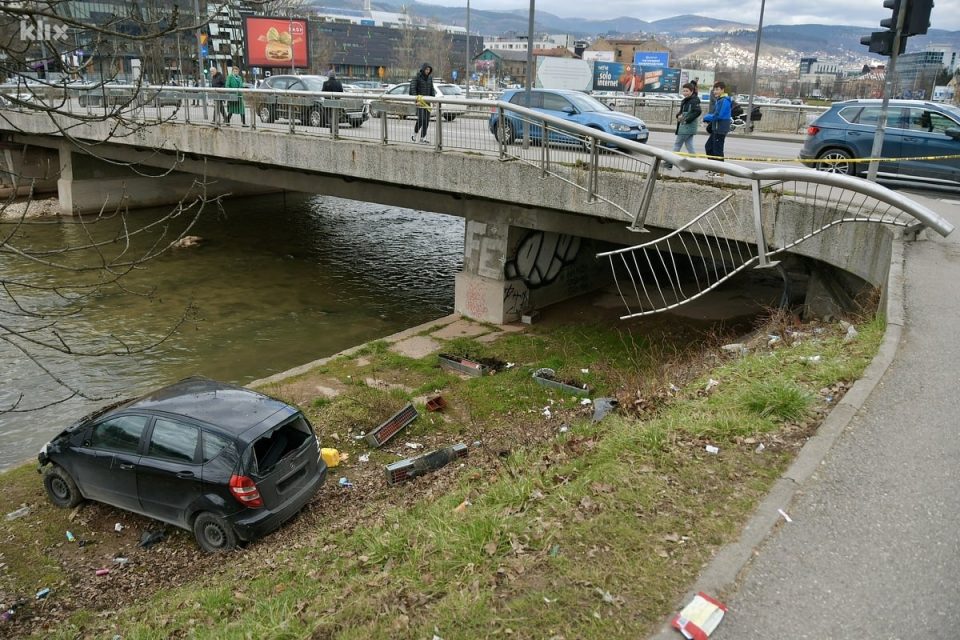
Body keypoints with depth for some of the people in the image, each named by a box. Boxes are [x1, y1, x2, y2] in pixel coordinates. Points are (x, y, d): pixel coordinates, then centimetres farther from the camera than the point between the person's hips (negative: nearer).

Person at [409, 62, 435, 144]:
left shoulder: (430, 78, 12)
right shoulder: (416, 78, -6)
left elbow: (432, 90, 15)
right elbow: (412, 89, -13)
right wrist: (416, 98, -23)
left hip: (427, 101, 6)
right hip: (419, 101, -6)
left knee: (427, 120, 2)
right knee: (421, 118, -17)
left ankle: (423, 137, 9)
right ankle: (414, 134, 2)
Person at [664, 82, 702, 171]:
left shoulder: (694, 100, -13)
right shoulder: (685, 100, 15)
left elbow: (697, 112, -23)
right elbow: (681, 111, 21)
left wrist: (687, 120, -21)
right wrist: (679, 115, -2)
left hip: (687, 126, -9)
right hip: (684, 126, 9)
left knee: (677, 144, -2)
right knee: (689, 145, 9)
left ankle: (670, 163, 5)